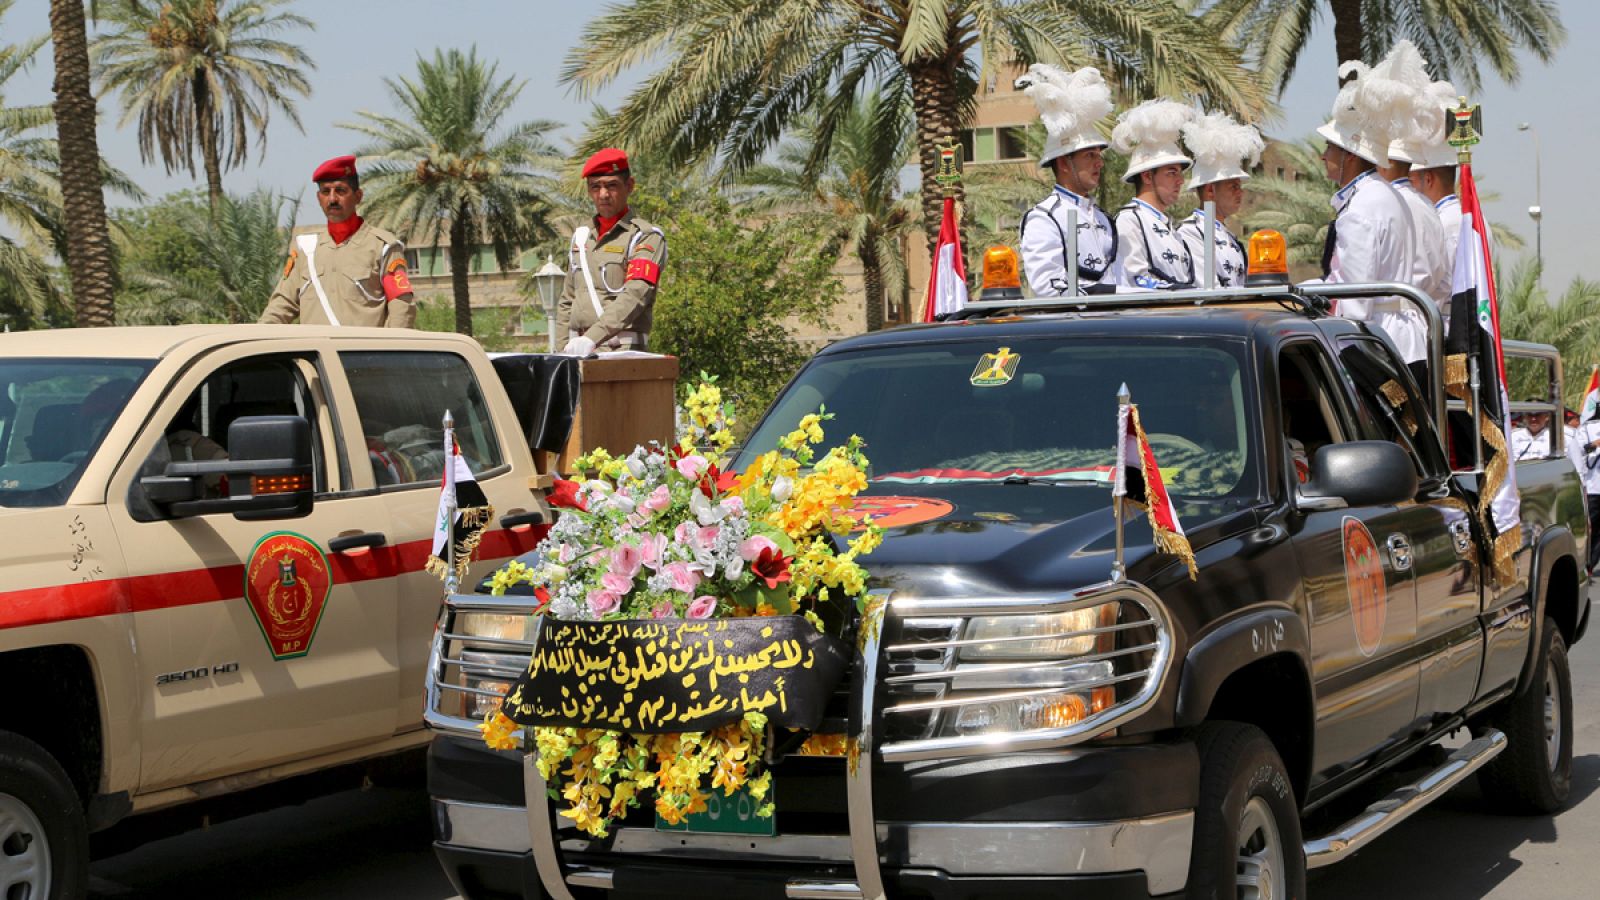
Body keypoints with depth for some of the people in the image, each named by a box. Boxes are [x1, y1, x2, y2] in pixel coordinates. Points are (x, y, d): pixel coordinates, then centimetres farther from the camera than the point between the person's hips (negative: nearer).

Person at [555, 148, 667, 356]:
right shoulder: (581, 237, 19)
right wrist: (563, 349, 10)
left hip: (623, 350, -5)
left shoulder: (646, 237, -2)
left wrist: (592, 337, -28)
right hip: (578, 350, 6)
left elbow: (635, 296, -16)